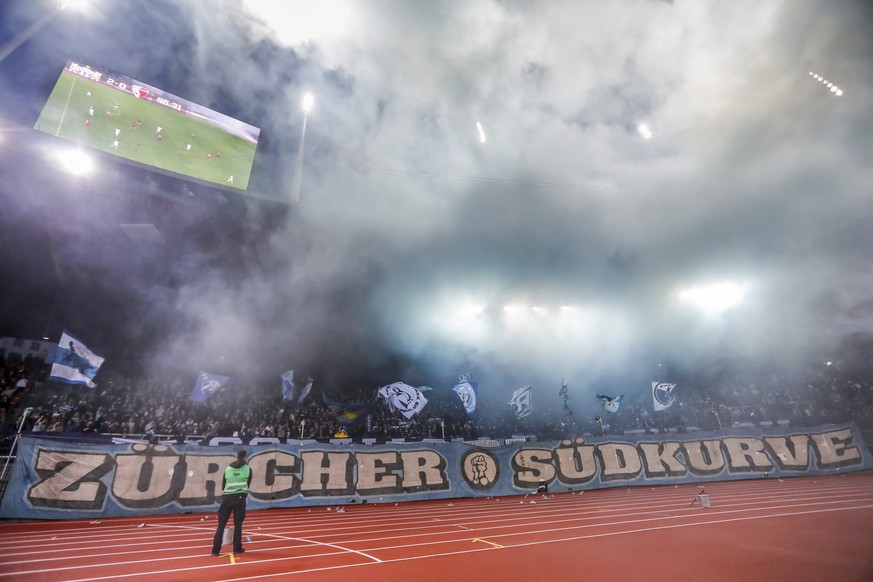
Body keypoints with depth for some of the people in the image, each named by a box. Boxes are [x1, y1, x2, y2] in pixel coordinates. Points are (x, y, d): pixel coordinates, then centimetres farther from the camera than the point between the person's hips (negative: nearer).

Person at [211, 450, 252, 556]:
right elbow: (248, 484, 10)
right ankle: (237, 548, 9)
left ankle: (215, 550, 5)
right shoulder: (248, 468, 3)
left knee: (221, 524, 7)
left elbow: (223, 486, 14)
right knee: (238, 524, 7)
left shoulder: (227, 469, 11)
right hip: (240, 498, -2)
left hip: (227, 498, 2)